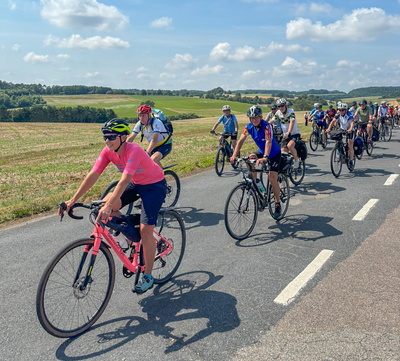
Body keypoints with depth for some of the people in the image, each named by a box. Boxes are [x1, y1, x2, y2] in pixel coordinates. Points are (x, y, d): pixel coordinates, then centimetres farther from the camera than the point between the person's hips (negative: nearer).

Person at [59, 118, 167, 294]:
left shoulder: (134, 151, -32)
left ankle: (147, 277, 4)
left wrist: (109, 207, -53)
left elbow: (124, 181, -43)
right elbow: (92, 175, -17)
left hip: (154, 185, -7)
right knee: (105, 204, -16)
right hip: (136, 184, 7)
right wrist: (73, 200, -23)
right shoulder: (108, 151, -12)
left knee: (145, 230, -13)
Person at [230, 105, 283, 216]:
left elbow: (268, 142, -41)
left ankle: (278, 204, 4)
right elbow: (241, 140, -21)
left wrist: (265, 157, -57)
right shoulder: (249, 127, -13)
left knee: (272, 179, -14)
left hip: (274, 153, -5)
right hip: (261, 151, 5)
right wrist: (234, 155, -35)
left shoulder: (266, 126, -29)